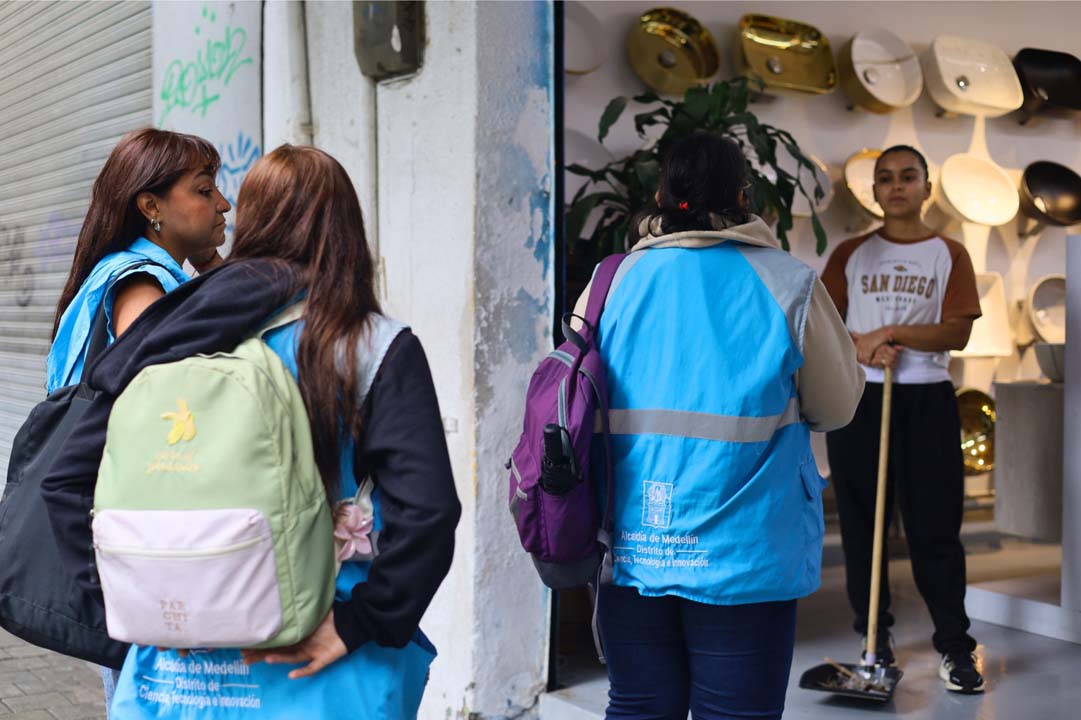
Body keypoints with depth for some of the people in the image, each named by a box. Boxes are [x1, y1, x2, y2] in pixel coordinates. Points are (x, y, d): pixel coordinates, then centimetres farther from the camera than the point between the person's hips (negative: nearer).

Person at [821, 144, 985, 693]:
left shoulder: (949, 254, 5)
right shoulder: (850, 253, 9)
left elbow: (958, 332, -5)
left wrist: (893, 332, -17)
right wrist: (861, 348, -14)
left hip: (926, 401, -1)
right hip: (858, 399, 2)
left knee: (935, 525, -2)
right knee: (861, 521, 5)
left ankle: (954, 646, 5)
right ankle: (874, 635, 16)